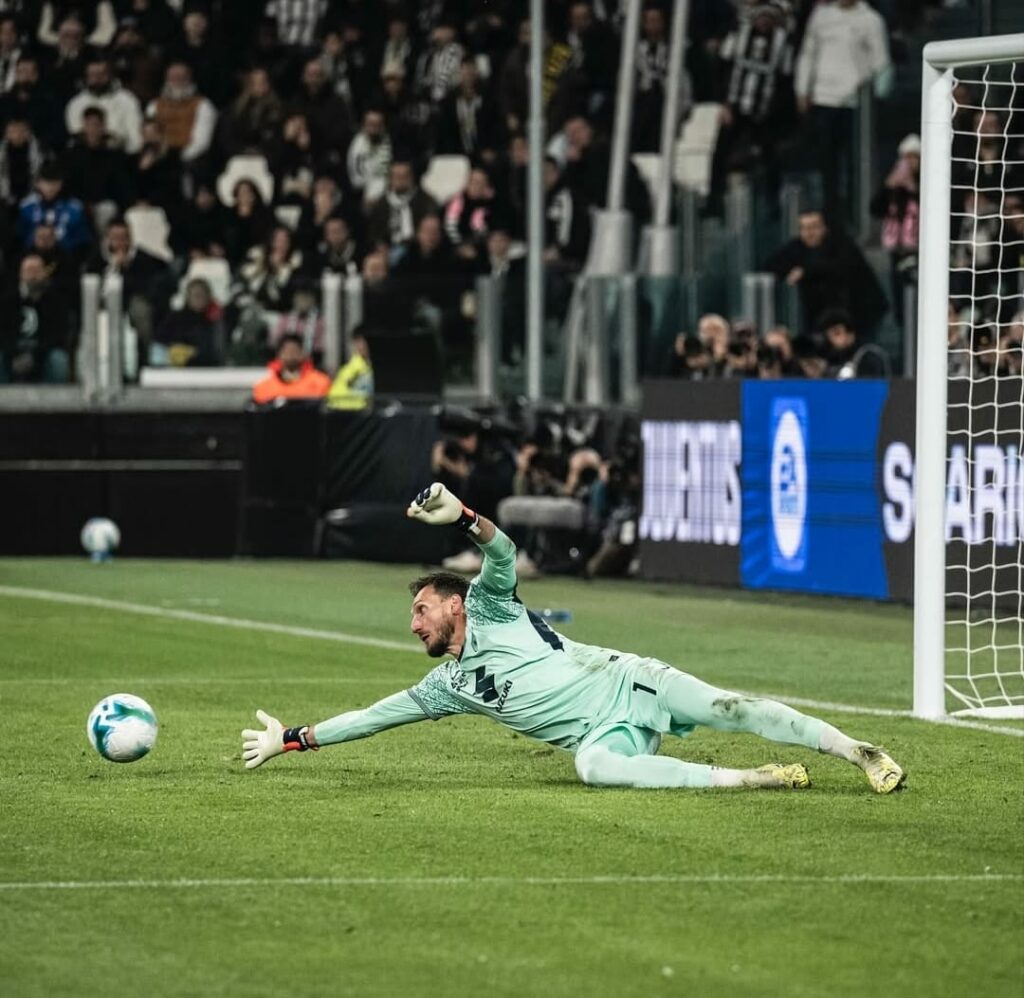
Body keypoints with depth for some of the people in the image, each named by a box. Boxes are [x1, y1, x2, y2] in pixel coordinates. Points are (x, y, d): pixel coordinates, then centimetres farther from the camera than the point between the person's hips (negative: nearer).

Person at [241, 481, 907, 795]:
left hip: (627, 684, -3)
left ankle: (862, 754, -24)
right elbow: (374, 717, 22)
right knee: (594, 766, -29)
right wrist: (292, 740, 19)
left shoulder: (488, 607, 9)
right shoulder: (444, 687, 21)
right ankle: (749, 780, -38)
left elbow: (503, 552, -8)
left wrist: (460, 516, -27)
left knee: (724, 708, -23)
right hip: (607, 736, 3)